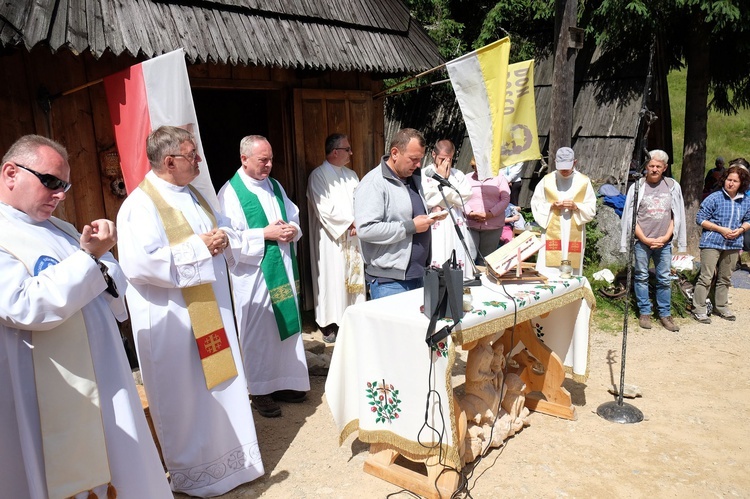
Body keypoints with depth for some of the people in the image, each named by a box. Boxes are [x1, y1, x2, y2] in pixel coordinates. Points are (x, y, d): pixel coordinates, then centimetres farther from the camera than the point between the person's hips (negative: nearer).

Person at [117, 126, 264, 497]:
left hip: (213, 311, 8)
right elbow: (139, 263, -26)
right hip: (174, 320, -8)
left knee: (221, 387, 17)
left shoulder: (193, 196, 12)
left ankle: (227, 457, 35)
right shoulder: (141, 205, -15)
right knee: (185, 396, 6)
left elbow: (228, 233, 19)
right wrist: (197, 248, -21)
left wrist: (224, 238, -5)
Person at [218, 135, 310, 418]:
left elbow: (294, 217, 18)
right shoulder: (231, 193, -9)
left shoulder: (275, 186, 12)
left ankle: (284, 382, 28)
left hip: (283, 269, 7)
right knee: (258, 332, 2)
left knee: (286, 327, 13)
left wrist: (293, 230, -4)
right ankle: (260, 391, 17)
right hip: (253, 273, -7)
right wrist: (266, 234, -20)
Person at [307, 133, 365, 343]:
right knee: (333, 278, -4)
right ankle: (330, 325, 5)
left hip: (353, 237, 6)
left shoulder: (351, 175, 13)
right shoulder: (318, 176, -7)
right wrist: (350, 223, -10)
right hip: (332, 239, -6)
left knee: (354, 277, 9)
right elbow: (324, 209, -15)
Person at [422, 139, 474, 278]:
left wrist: (447, 179, -2)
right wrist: (441, 177, -3)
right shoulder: (424, 174, 3)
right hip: (434, 231, -3)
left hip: (456, 229, 3)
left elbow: (465, 198, -1)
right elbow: (427, 200, -11)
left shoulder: (458, 175, 14)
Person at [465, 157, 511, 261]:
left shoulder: (499, 178, 8)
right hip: (470, 225, 0)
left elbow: (506, 199, 1)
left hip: (493, 226, 0)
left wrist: (490, 214, -12)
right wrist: (470, 213, -13)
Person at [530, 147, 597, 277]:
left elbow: (591, 210, 4)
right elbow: (536, 206, 6)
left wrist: (576, 206, -14)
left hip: (574, 236, 0)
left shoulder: (584, 181, 4)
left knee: (572, 274, 2)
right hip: (551, 235, 0)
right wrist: (551, 206, -11)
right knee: (547, 274, -4)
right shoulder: (547, 180, 4)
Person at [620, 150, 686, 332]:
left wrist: (666, 237, -4)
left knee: (664, 279, 6)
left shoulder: (673, 186, 5)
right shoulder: (637, 187, 0)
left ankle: (665, 314, 17)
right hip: (641, 242, -1)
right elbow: (630, 217, 0)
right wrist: (645, 239, -7)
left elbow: (676, 215, 8)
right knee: (641, 277, 5)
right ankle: (644, 313, 16)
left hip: (664, 242, 2)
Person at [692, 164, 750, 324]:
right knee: (706, 278, -6)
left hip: (733, 245, 5)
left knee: (725, 279, 15)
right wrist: (721, 229, -16)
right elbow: (700, 219, -9)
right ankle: (699, 310, 0)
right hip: (712, 244, -5)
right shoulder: (714, 198, -10)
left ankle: (721, 307, 29)